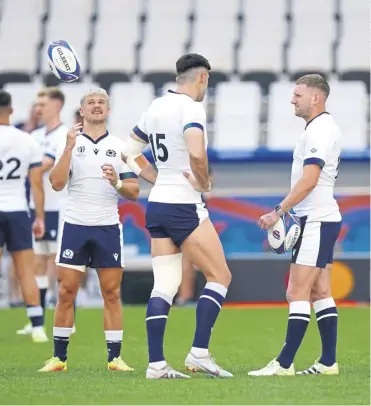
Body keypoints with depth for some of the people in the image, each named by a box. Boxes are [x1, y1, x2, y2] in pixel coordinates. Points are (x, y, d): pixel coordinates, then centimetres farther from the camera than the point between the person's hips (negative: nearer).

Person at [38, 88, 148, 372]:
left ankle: (115, 357, 3)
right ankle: (59, 357, 4)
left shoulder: (119, 147, 8)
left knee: (112, 293, 0)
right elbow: (57, 183, -8)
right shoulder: (70, 143, 4)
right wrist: (69, 147, -15)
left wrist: (117, 183, -15)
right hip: (75, 226, -1)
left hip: (108, 228, 1)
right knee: (66, 293, -2)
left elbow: (134, 191, 6)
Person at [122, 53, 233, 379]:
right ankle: (199, 352, -8)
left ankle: (156, 363, -1)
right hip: (185, 206, -8)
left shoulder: (156, 108, 12)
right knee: (220, 277, 1)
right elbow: (196, 154, -29)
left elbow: (129, 152, 22)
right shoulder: (191, 108, -12)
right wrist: (205, 183, -12)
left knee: (164, 286, 5)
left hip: (157, 205, 8)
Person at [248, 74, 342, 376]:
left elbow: (309, 180, -23)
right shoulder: (324, 128, 17)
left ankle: (284, 363, -12)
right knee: (319, 293, 10)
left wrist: (279, 212, -21)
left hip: (317, 221, -11)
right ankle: (328, 362, 11)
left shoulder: (319, 130, -15)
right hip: (320, 219, 11)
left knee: (298, 293, -11)